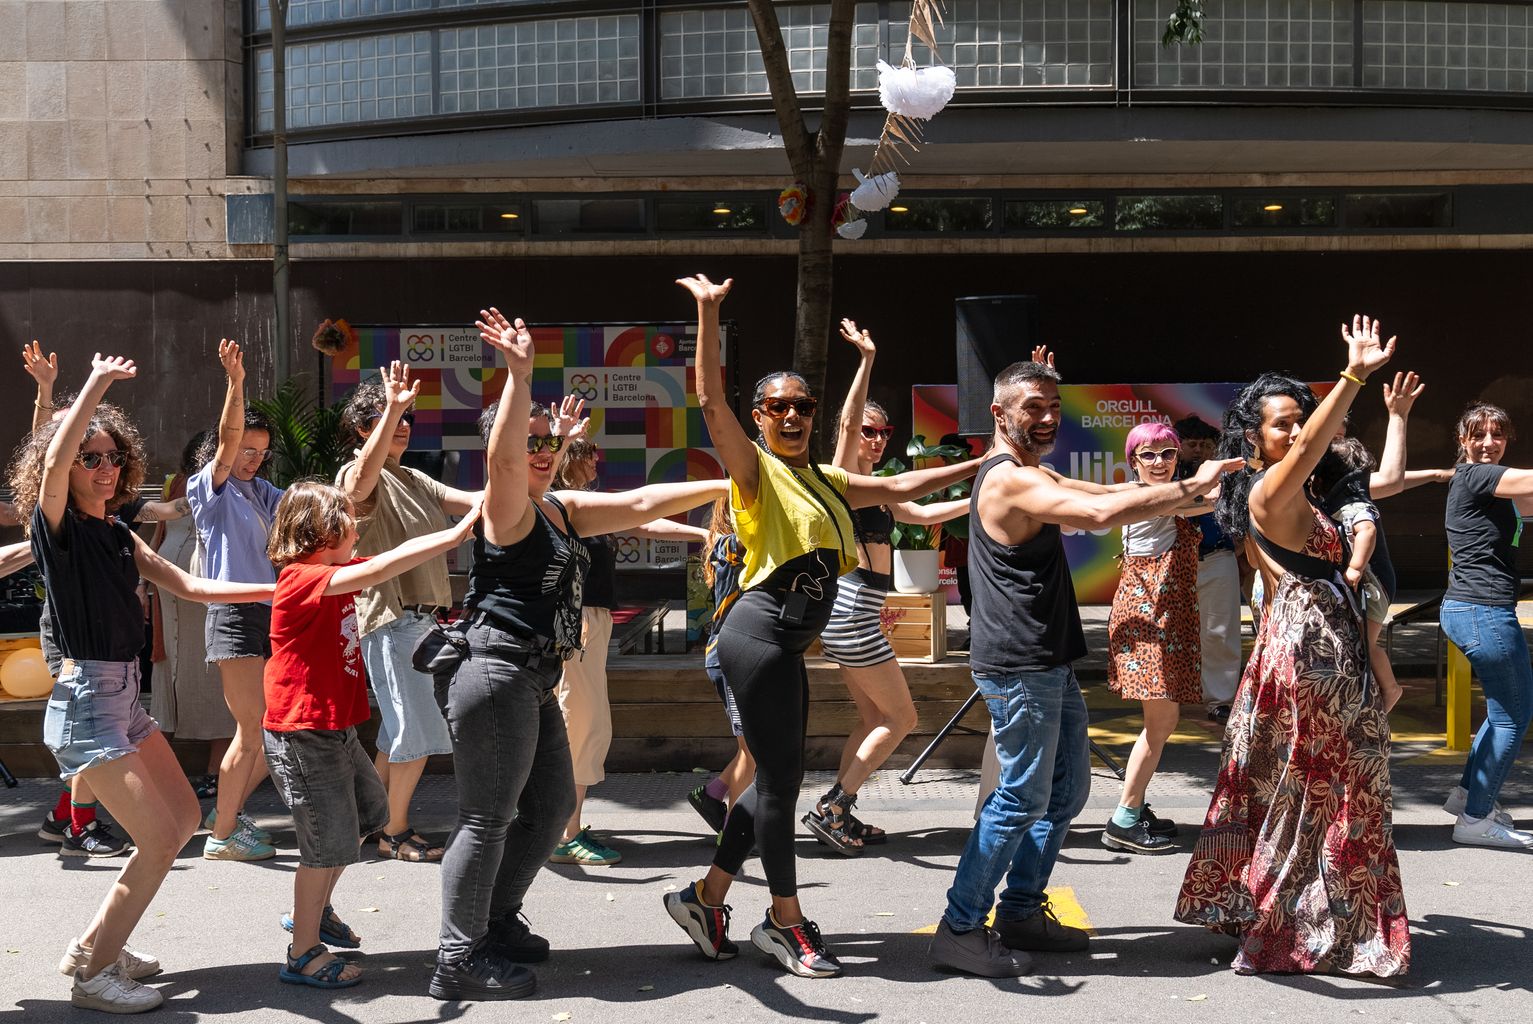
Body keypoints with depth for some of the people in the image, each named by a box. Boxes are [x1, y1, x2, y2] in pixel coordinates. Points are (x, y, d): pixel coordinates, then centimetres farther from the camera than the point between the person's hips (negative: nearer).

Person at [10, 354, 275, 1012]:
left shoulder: (118, 535, 13)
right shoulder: (58, 526, -9)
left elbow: (185, 585, 14)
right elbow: (53, 460, -29)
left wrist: (272, 590, 8)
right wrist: (96, 383, -29)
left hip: (124, 696, 9)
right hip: (86, 699, -9)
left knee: (184, 817, 16)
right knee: (158, 841, -10)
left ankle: (96, 946, 23)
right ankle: (92, 974, 5)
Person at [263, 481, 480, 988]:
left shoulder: (335, 573, 8)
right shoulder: (300, 579, -21)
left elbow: (396, 557, 8)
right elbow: (379, 570, -34)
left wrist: (459, 532, -3)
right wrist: (455, 536, -34)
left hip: (334, 728, 10)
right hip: (301, 733, -10)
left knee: (368, 809, 24)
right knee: (330, 839, -3)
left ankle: (314, 909, 39)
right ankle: (303, 954, 10)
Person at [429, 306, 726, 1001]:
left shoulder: (561, 510, 15)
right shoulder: (507, 506, -10)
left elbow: (638, 505, 15)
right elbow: (503, 454, -31)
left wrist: (725, 486, 11)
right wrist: (519, 373, -40)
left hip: (534, 683, 10)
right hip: (499, 675, -10)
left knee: (553, 804, 19)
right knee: (489, 816, -6)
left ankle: (498, 920, 33)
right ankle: (460, 962, 1)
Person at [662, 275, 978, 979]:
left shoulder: (824, 482, 18)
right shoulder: (755, 469, -3)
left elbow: (900, 487, 27)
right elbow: (710, 400, -17)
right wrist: (708, 311, -23)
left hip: (789, 642, 8)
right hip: (761, 632, -8)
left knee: (779, 778, 10)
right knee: (780, 777, -3)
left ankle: (706, 898, 22)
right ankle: (785, 922, 10)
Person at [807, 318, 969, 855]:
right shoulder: (843, 477, -8)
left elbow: (924, 513, 30)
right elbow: (848, 423, -25)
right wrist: (867, 360, -31)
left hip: (856, 613, 9)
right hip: (851, 613, -9)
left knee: (873, 720, 13)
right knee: (901, 717, -4)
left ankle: (840, 815, 16)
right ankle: (830, 809, -4)